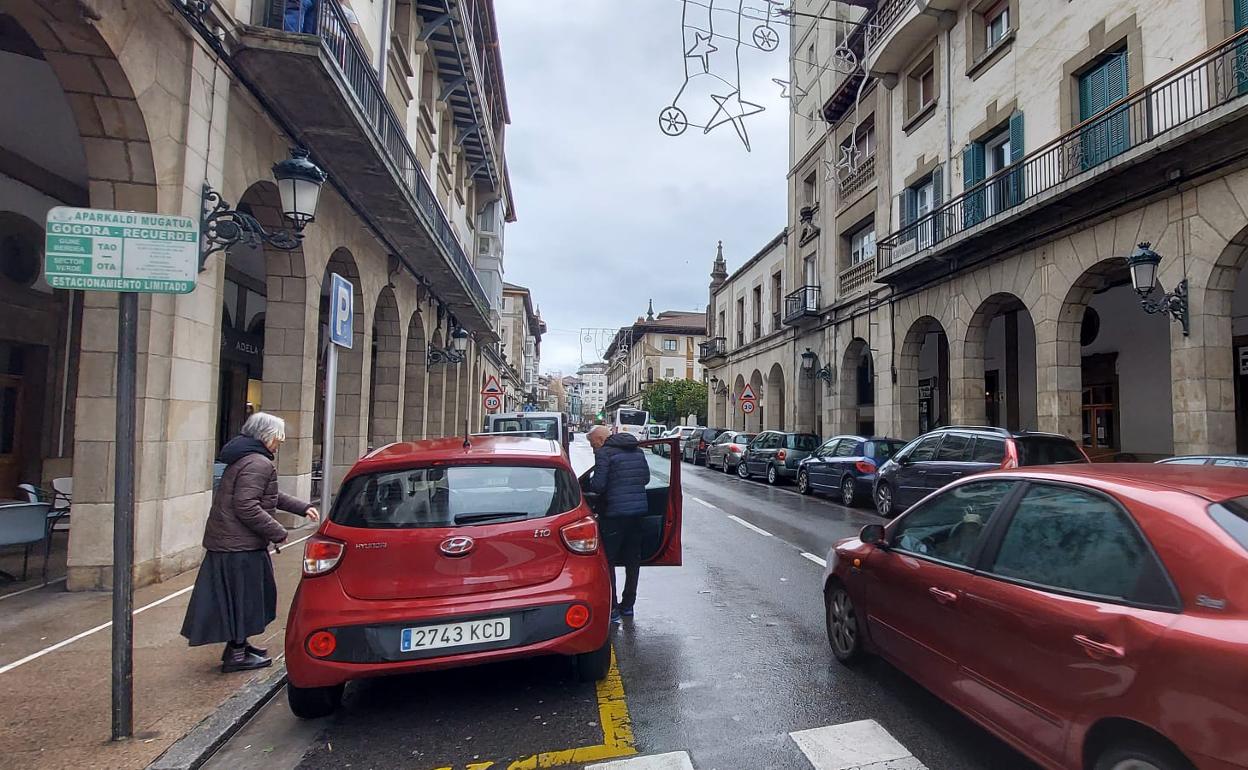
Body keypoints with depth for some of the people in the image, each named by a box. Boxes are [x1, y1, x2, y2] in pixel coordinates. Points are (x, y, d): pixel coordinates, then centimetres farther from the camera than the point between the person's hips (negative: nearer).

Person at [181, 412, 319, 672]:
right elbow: (246, 507, -27)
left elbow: (271, 497, 24)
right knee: (242, 597, 2)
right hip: (240, 545, -10)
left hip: (226, 540, 10)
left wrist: (302, 508, 21)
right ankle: (236, 655, 12)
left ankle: (239, 646, 31)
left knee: (241, 598, 20)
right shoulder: (259, 464, -20)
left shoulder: (246, 458, 16)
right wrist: (277, 532, -20)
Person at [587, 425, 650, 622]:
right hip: (638, 510, 7)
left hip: (615, 512, -7)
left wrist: (589, 483, 5)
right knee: (633, 559, 16)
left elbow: (598, 485, -16)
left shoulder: (604, 452, -10)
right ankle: (628, 604, 26)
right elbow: (646, 478, 16)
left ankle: (612, 608, 4)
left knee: (607, 560, 4)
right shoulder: (637, 450, 12)